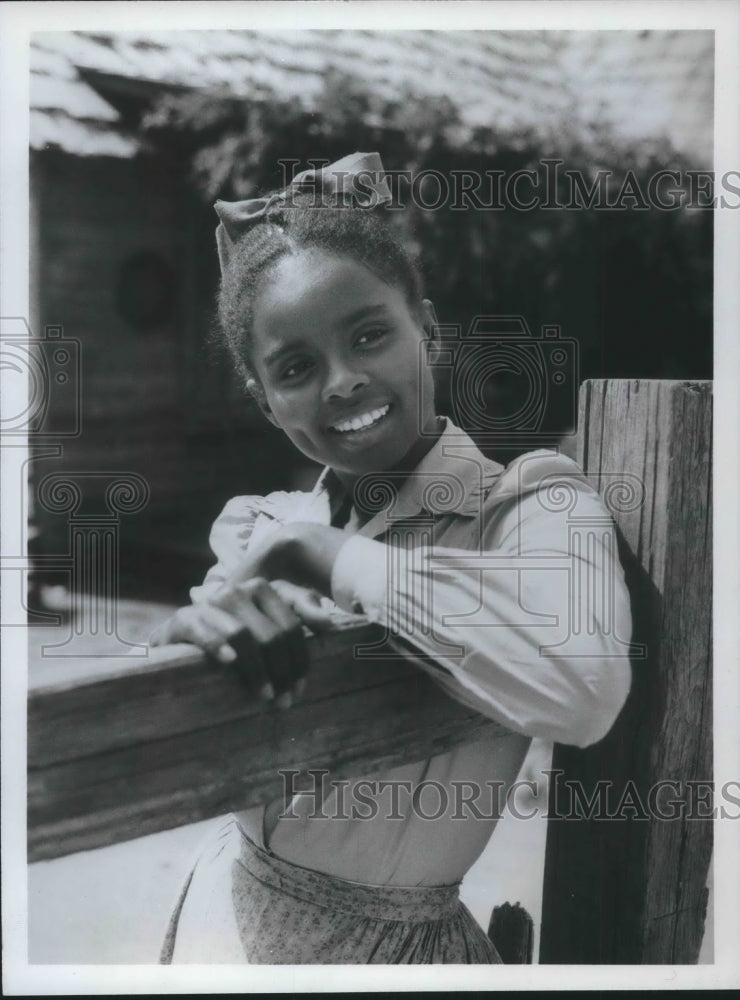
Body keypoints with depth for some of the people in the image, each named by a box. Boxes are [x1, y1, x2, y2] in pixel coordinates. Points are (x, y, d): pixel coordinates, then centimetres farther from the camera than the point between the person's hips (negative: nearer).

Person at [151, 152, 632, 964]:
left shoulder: (534, 504, -15)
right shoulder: (258, 525, 0)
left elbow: (582, 691, -36)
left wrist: (339, 557, -26)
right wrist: (202, 620, -27)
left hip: (381, 946, -4)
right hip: (221, 907, 5)